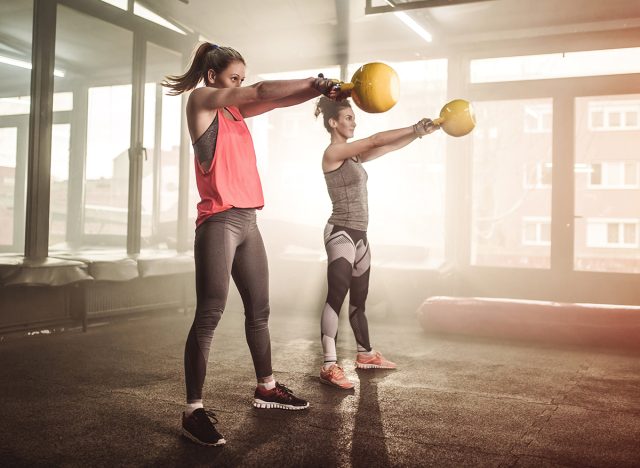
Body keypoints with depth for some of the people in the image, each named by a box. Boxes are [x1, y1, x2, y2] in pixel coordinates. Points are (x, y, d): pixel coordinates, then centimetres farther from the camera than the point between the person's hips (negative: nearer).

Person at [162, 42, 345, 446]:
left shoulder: (235, 109, 21)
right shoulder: (201, 101, -1)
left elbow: (276, 101, 13)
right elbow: (264, 91, -8)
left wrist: (320, 90, -3)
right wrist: (315, 82, -2)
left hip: (248, 222, 8)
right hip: (219, 222, -8)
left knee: (259, 309, 14)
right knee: (210, 314, -9)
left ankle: (267, 388, 29)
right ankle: (194, 410, -2)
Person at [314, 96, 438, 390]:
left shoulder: (353, 155, 15)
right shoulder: (333, 153, -11)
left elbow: (389, 147, 11)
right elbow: (376, 140, -16)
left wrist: (419, 132, -1)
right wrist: (416, 129, -11)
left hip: (358, 235, 9)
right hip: (341, 234, -9)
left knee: (359, 298, 17)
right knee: (336, 297, -12)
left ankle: (365, 355, 30)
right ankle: (329, 367, -11)